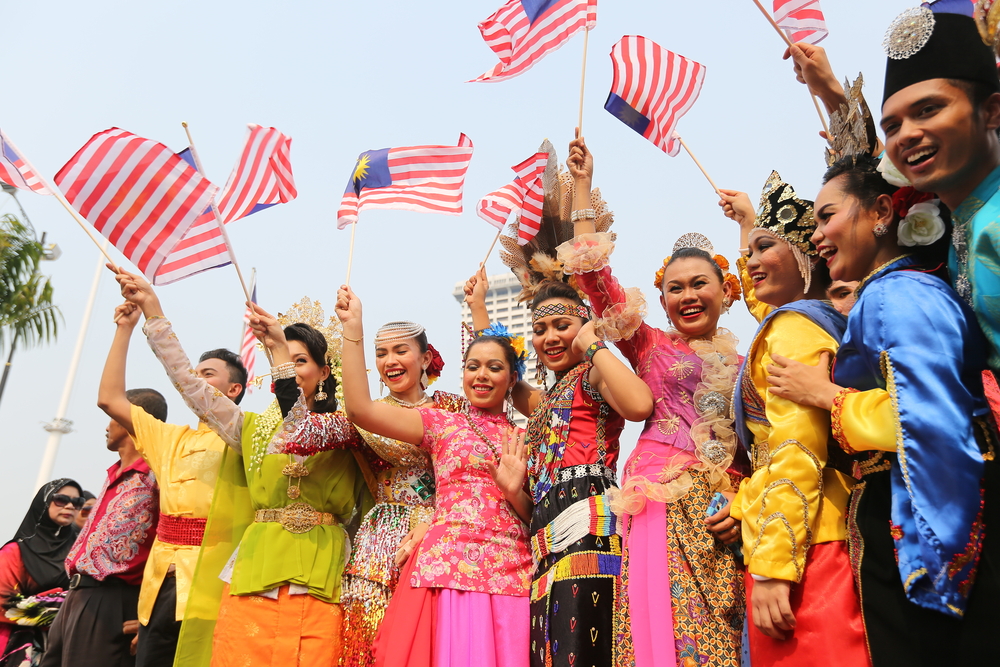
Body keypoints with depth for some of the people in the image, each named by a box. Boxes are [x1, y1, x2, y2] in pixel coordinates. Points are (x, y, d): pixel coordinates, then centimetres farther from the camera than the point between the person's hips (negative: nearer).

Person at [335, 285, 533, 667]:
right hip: (450, 568, -2)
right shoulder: (442, 424, 9)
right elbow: (360, 409, -4)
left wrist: (515, 493, -7)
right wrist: (353, 328, -5)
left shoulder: (524, 440, 16)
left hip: (512, 574, 3)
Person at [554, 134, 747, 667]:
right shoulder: (651, 347, 12)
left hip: (731, 511, 2)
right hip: (665, 500, -2)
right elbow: (594, 274, 4)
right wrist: (582, 187, 4)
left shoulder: (747, 365, 17)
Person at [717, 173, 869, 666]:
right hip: (825, 536, 9)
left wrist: (773, 566, -23)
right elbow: (761, 291, 41)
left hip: (797, 545, -9)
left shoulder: (793, 328, -10)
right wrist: (748, 222, 54)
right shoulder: (821, 317, 17)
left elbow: (795, 453, -20)